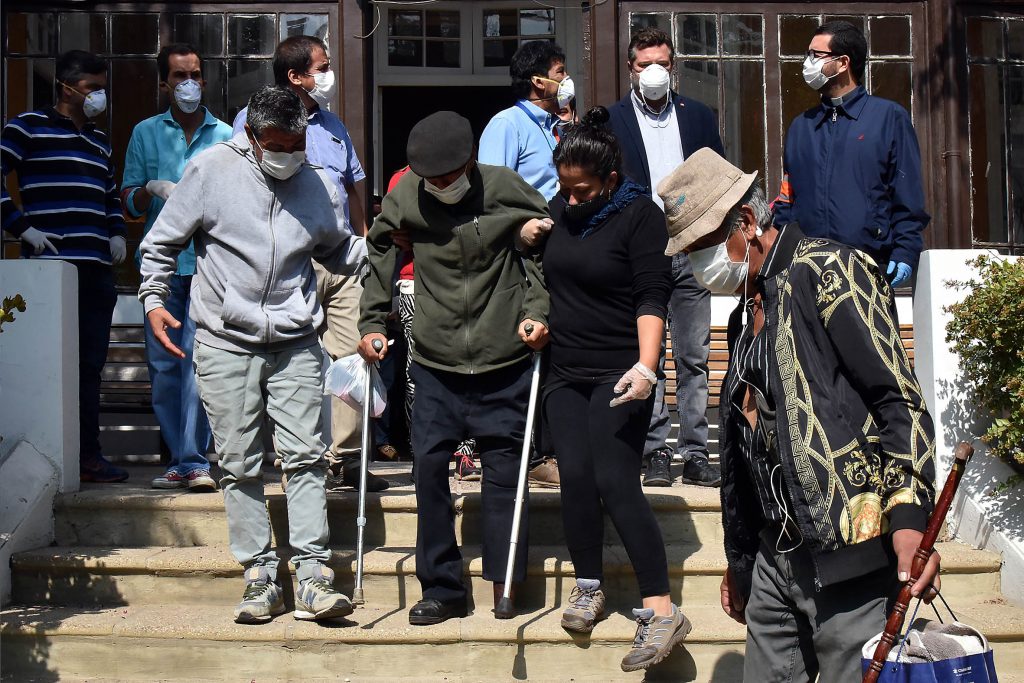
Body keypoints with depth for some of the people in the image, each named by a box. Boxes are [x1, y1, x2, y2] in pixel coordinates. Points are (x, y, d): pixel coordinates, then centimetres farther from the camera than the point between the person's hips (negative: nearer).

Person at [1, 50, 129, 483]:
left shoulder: (99, 141, 22)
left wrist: (117, 234, 17)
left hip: (98, 269, 7)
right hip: (53, 268, -7)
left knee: (89, 365, 8)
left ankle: (87, 455, 14)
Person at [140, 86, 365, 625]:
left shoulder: (320, 186, 5)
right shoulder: (211, 170, -3)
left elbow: (341, 252, 22)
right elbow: (162, 242, 6)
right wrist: (154, 299, -4)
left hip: (295, 344, 2)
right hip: (226, 343, -1)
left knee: (305, 456, -4)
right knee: (239, 465, 2)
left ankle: (312, 577, -1)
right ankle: (259, 577, 11)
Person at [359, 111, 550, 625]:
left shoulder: (505, 188, -8)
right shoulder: (404, 196, -2)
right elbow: (379, 252, 14)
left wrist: (539, 312, -6)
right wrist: (371, 322, 10)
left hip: (502, 359, -2)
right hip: (434, 362, 2)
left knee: (503, 467, 5)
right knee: (429, 467, 1)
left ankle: (504, 584, 19)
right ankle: (442, 589, 13)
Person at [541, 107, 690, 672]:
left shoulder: (639, 215, -7)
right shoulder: (558, 209, 10)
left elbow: (652, 297, -15)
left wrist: (645, 364, -25)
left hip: (619, 372, -5)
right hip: (565, 371, 6)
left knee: (615, 481, -14)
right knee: (575, 475, -2)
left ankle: (662, 610, -11)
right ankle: (588, 587, 16)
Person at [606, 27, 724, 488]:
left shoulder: (698, 116, 13)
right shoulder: (610, 121, 5)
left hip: (691, 253, 2)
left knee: (694, 360, 3)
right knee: (647, 360, 0)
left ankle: (695, 455, 8)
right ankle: (655, 454, 5)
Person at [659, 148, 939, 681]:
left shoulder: (826, 272, -6)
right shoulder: (747, 314, 20)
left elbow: (900, 399, -14)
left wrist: (909, 517, -25)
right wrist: (739, 562, 25)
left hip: (848, 554, -8)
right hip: (775, 557, 8)